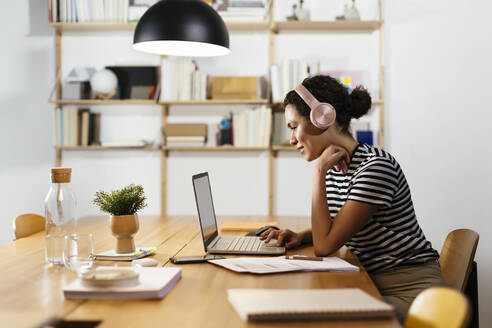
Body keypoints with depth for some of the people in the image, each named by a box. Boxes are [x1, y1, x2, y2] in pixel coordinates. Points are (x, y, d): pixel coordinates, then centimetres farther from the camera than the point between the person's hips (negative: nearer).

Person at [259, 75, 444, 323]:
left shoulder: (376, 167, -21)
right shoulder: (334, 169, 5)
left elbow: (325, 246, -21)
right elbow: (330, 228, 24)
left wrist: (318, 172, -18)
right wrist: (300, 236, 2)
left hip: (410, 293, -7)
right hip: (372, 283, 7)